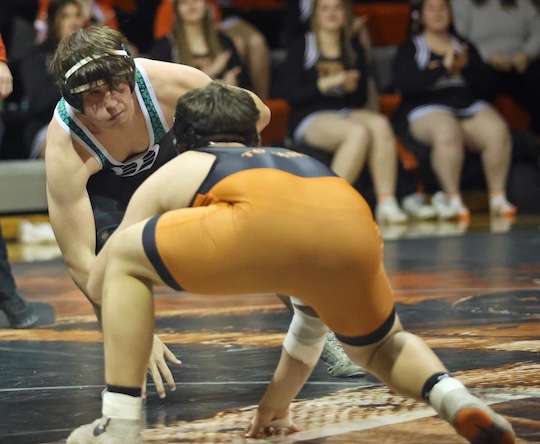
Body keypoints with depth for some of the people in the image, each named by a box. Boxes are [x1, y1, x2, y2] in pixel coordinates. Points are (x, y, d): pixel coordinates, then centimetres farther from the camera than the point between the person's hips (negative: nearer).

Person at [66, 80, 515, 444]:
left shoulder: (175, 173, 35)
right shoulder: (297, 161, 46)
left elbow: (98, 285, 37)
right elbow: (316, 313, 52)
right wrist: (279, 401, 61)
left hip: (270, 223, -4)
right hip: (354, 230, 5)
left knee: (124, 257, 20)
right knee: (381, 347, 34)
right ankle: (455, 399, 3)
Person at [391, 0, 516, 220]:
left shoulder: (465, 47, 23)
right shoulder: (409, 49, 13)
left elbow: (486, 86, 13)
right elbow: (405, 84, -7)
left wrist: (465, 68, -6)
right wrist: (444, 68, -12)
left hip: (471, 107, 4)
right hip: (427, 109, -3)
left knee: (498, 130, -30)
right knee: (448, 132, -40)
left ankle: (498, 197, -23)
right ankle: (453, 199, -33)